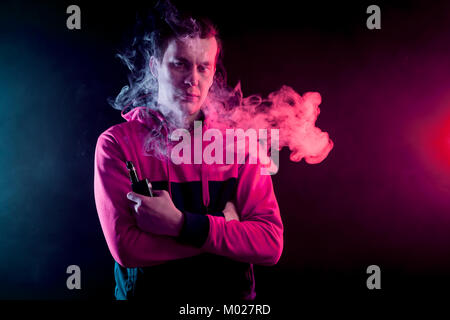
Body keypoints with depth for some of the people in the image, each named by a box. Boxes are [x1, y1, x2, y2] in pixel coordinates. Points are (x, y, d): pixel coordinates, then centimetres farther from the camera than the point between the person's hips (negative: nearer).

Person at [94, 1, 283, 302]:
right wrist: (224, 227, -13)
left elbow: (271, 245, -10)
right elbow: (126, 248, -14)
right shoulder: (117, 143, -7)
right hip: (144, 292, -1)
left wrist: (180, 225, -19)